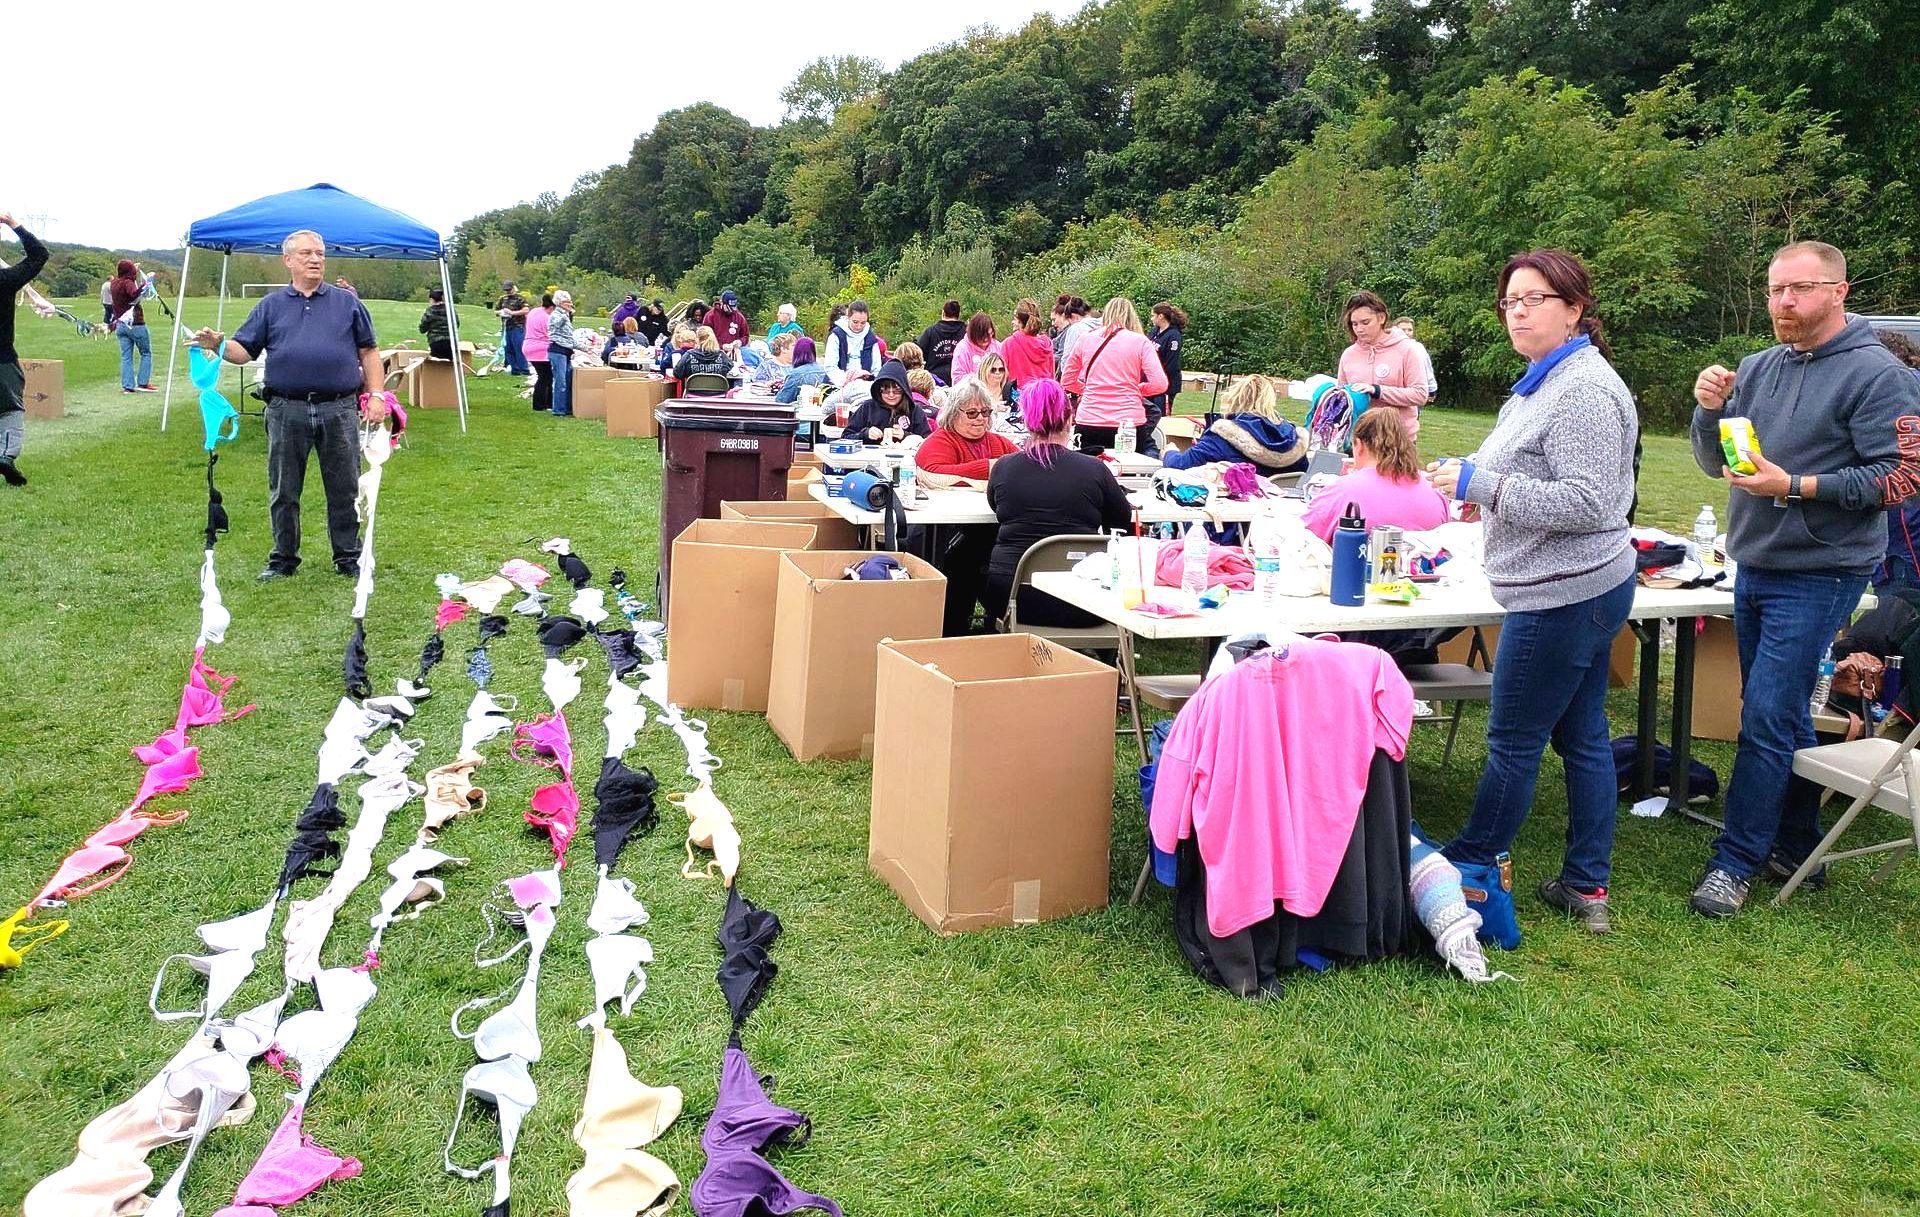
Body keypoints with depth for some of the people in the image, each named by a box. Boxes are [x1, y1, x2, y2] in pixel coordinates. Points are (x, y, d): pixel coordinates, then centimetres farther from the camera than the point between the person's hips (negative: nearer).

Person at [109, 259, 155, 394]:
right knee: (146, 353, 7)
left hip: (121, 325, 7)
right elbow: (135, 294, -36)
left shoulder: (115, 283, 9)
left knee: (126, 356, 6)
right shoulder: (128, 283, -14)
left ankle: (127, 386, 2)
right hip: (135, 324, -7)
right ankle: (143, 383, 2)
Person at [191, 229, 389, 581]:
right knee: (283, 492, 7)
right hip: (286, 411, 1)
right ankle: (283, 559, 19)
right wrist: (218, 345, -14)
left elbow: (368, 353, 10)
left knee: (345, 489, 5)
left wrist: (376, 395, -1)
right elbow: (244, 351, 7)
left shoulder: (347, 303, 11)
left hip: (338, 410, -1)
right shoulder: (270, 306, 12)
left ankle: (349, 557, 16)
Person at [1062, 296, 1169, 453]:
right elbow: (1160, 384, -6)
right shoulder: (1140, 341, -1)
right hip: (1129, 422, -2)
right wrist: (1137, 389, 12)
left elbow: (1067, 381, 15)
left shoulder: (1085, 340, 7)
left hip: (1088, 422, 2)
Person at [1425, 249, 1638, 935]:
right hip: (1582, 589, 11)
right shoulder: (1546, 381, 15)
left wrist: (1480, 483, -21)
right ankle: (1586, 886, 22)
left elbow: (1585, 501, -23)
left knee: (1513, 742, 2)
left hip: (1562, 595, -11)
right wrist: (1481, 493, 13)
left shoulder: (1581, 389, -17)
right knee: (1582, 738, 14)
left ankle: (1471, 865, 16)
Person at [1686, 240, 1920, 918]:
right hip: (1753, 567, 7)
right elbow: (1715, 463, 10)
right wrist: (1710, 409, -8)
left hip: (1818, 576, -7)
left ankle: (1736, 861, 1)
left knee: (1766, 718, -8)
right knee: (1784, 715, 15)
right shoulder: (1758, 369, 9)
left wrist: (1795, 488, -22)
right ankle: (1796, 846, 27)